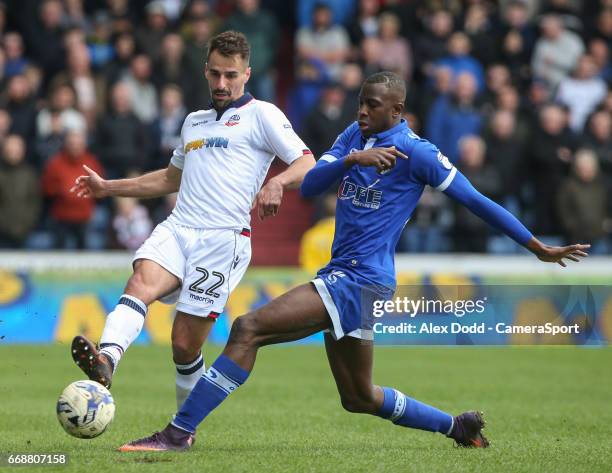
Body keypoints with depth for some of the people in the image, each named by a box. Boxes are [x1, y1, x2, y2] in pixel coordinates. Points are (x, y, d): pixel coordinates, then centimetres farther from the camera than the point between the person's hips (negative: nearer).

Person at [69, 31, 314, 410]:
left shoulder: (261, 115, 6)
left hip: (223, 238, -5)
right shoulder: (194, 122, 27)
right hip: (176, 228, 5)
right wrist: (108, 187, 38)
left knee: (185, 346, -7)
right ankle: (106, 359, -53)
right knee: (142, 282, -29)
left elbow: (307, 165, -4)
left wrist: (276, 183, -25)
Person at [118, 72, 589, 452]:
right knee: (359, 397, 19)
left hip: (360, 281, -9)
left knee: (248, 328, -19)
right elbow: (309, 186, 2)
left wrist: (540, 248, 1)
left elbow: (476, 201, -3)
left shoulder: (417, 153, -9)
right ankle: (458, 426, 32)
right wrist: (351, 159, -17)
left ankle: (179, 432, -19)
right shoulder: (355, 137, 12)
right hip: (343, 279, 9)